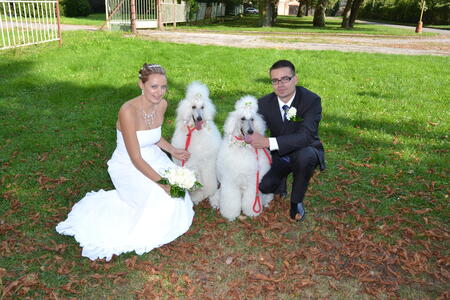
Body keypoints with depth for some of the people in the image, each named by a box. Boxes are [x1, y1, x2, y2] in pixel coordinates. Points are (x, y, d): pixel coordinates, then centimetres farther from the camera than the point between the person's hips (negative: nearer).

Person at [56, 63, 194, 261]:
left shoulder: (162, 105, -7)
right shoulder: (128, 111, -28)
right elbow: (136, 159, -26)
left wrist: (172, 151, -2)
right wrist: (162, 182, -28)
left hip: (153, 159, 6)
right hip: (128, 166, -6)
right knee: (161, 196, -25)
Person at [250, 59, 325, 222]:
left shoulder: (312, 100, -22)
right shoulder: (264, 103, -9)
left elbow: (306, 136, -35)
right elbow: (253, 130, 0)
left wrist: (268, 142, -43)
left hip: (305, 152, -2)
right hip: (278, 155, 3)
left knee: (305, 155, -38)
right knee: (264, 185, -23)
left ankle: (296, 202, -12)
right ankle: (281, 180, 16)